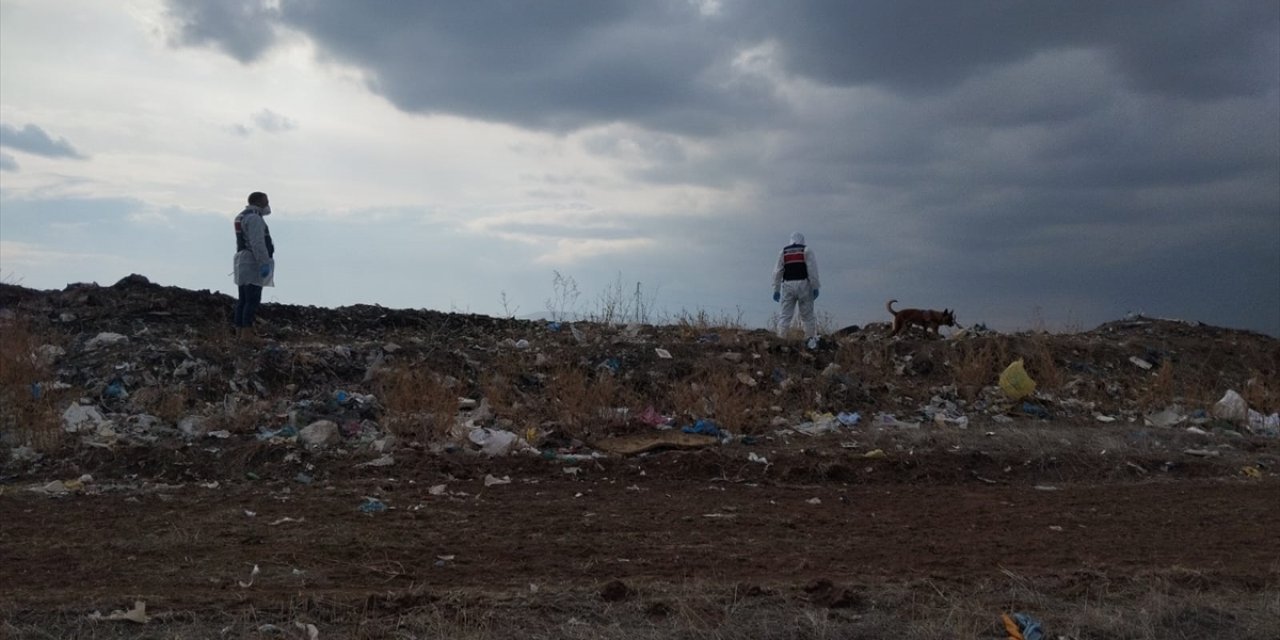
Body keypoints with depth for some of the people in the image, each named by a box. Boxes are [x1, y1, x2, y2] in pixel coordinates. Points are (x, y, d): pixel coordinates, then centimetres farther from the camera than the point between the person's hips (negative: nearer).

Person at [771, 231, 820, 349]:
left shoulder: (783, 252, 12)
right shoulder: (807, 251, 5)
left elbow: (777, 272, 8)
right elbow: (812, 270, -5)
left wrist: (776, 289, 10)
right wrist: (815, 287, -4)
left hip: (788, 285, 2)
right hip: (803, 284, -1)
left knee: (785, 315, 2)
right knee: (807, 315, 5)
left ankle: (780, 339, -5)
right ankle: (811, 340, 6)